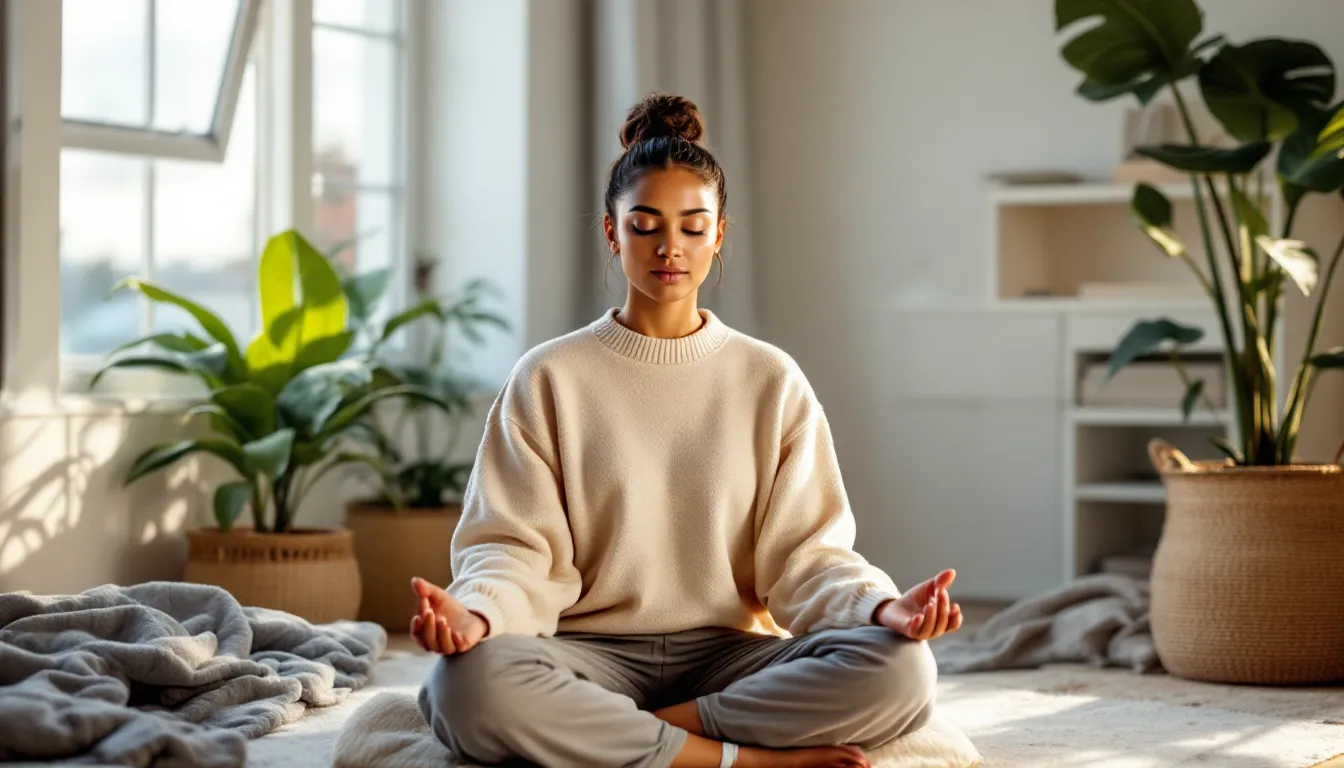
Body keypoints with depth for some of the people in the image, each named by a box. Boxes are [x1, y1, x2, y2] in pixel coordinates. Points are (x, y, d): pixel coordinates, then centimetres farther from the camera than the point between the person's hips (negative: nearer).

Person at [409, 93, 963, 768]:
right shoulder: (549, 379, 6)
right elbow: (516, 549, -2)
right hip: (589, 654, -1)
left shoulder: (771, 382, 10)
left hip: (726, 654, 2)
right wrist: (476, 611, -25)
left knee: (899, 669, -28)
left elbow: (803, 554, 3)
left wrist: (882, 607, -18)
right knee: (470, 682, -36)